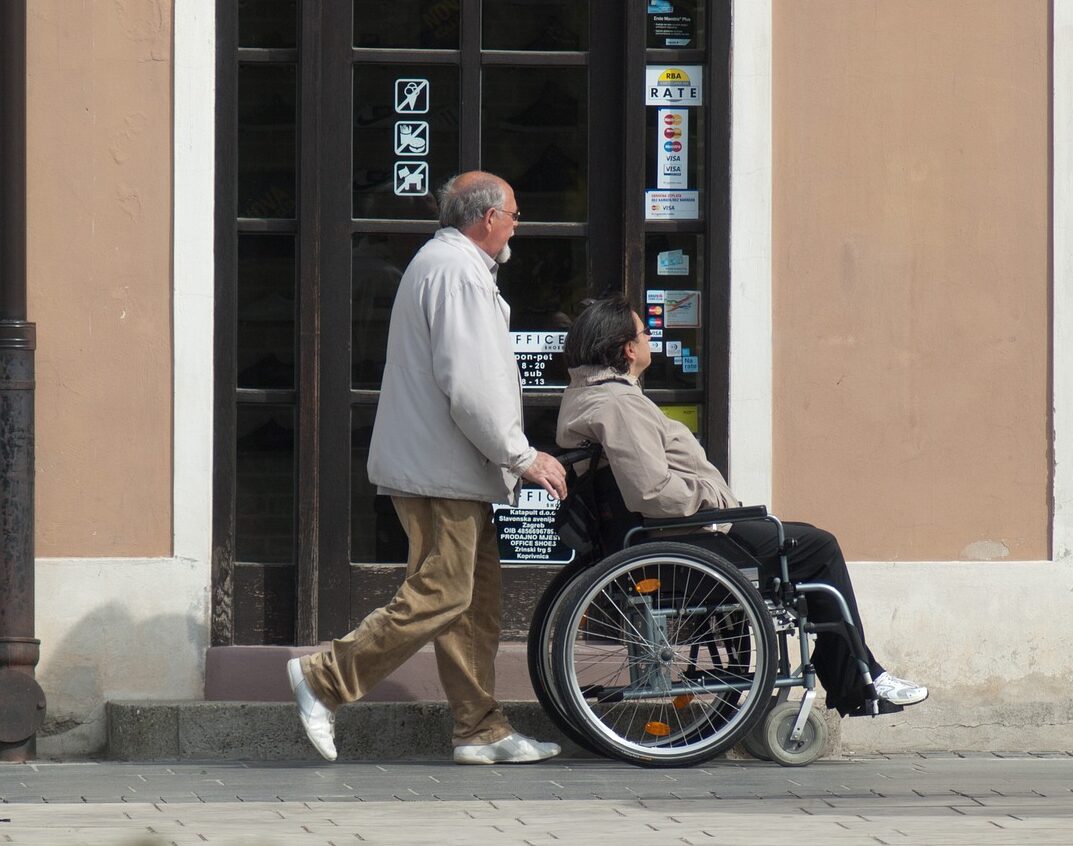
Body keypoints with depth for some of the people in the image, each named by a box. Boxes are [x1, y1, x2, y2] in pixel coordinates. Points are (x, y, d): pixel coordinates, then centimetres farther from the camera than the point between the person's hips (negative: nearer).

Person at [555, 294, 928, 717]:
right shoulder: (616, 405, -22)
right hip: (683, 536, -12)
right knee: (819, 548, -4)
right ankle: (857, 686, 2)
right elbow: (654, 493, -31)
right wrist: (715, 499, -15)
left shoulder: (583, 394, 13)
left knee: (808, 539, 20)